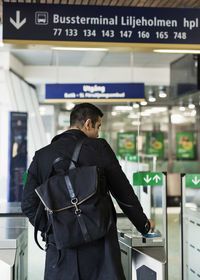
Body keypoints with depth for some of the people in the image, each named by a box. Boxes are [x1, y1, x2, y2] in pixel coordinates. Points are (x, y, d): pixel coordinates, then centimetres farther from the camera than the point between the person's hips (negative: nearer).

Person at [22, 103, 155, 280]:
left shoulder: (42, 155, 3)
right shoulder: (99, 148, -3)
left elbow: (29, 205, 3)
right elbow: (124, 193, 2)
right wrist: (144, 224, 16)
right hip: (99, 245, -2)